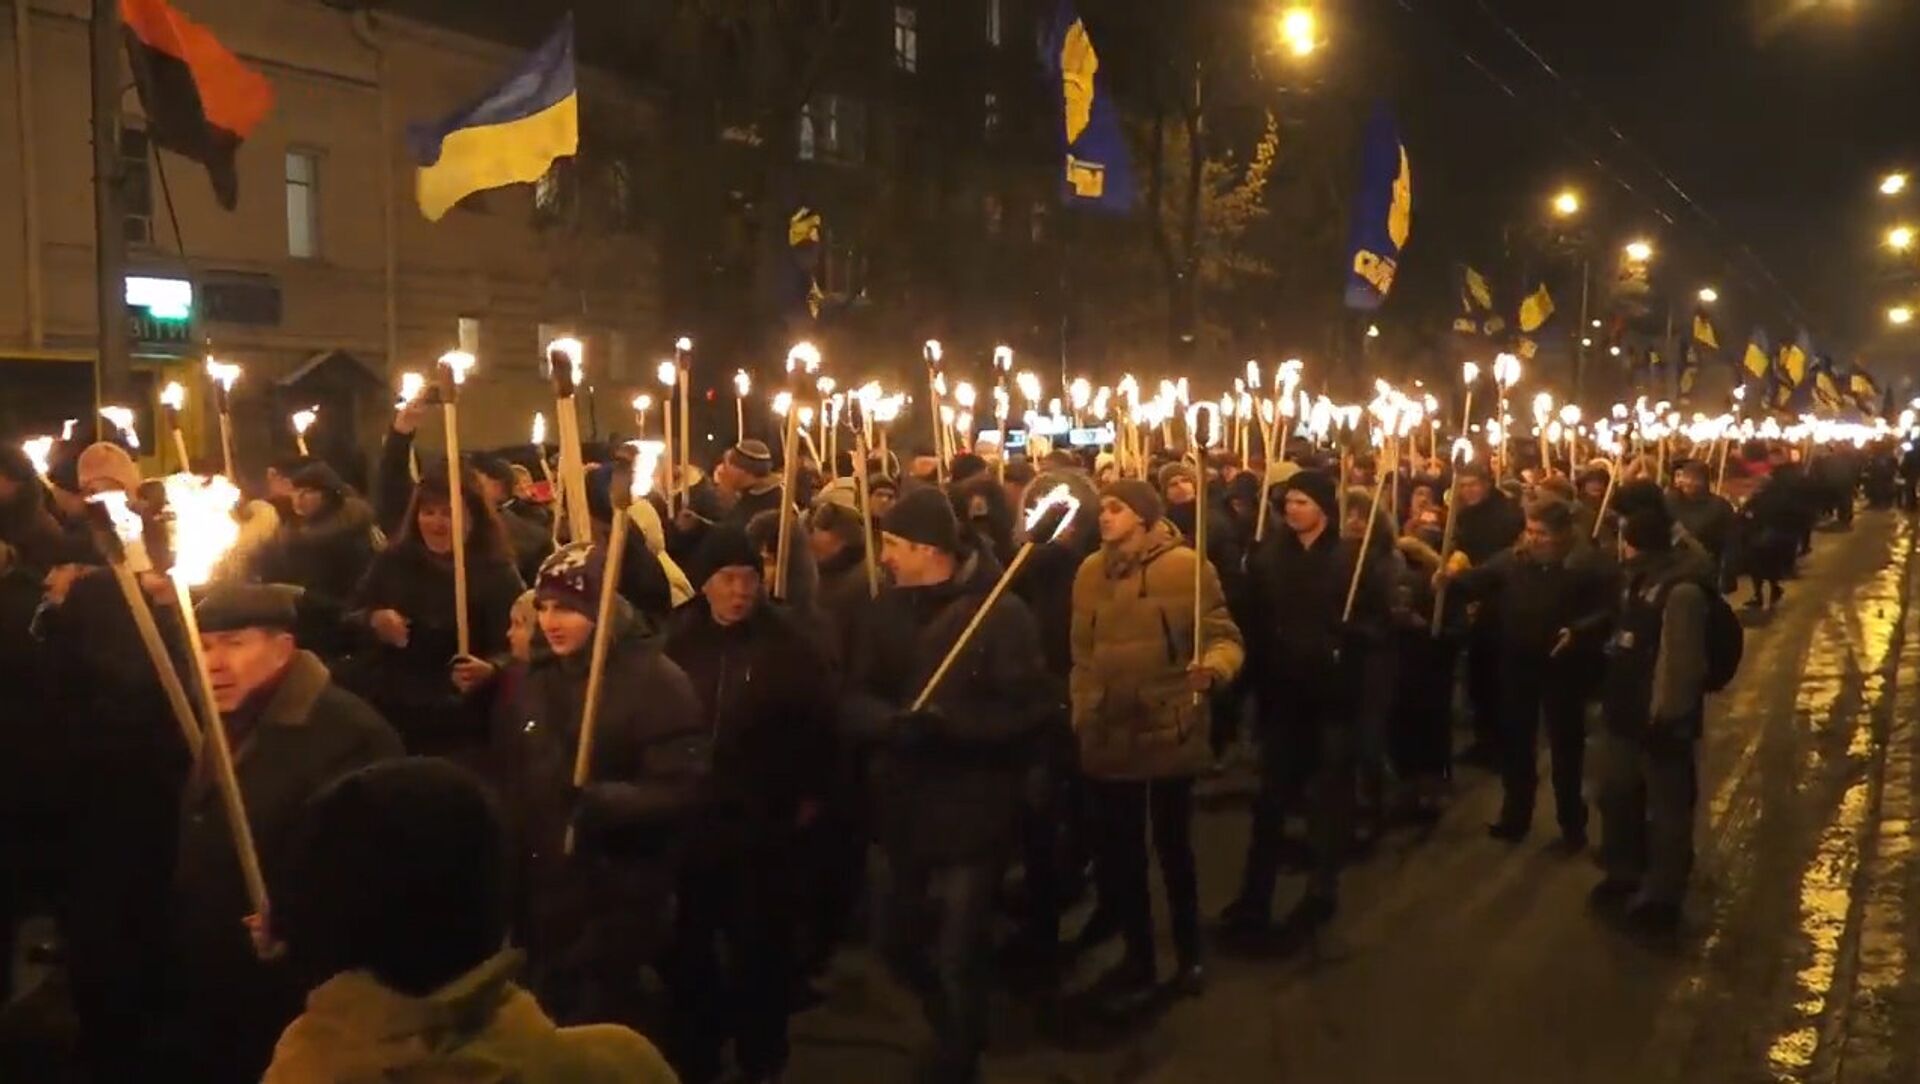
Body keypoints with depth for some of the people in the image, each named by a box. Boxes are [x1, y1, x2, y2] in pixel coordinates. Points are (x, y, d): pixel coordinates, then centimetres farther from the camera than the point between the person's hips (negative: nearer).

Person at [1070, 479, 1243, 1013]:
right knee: (1118, 854, 9)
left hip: (1171, 731, -3)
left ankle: (1189, 954, 33)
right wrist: (1081, 713, 9)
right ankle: (1139, 959, 27)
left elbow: (1224, 636, -9)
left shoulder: (1188, 566, -9)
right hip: (1108, 736, 4)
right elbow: (1083, 653, 11)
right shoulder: (1089, 572, 5)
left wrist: (1212, 668, -30)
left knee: (1174, 846, 12)